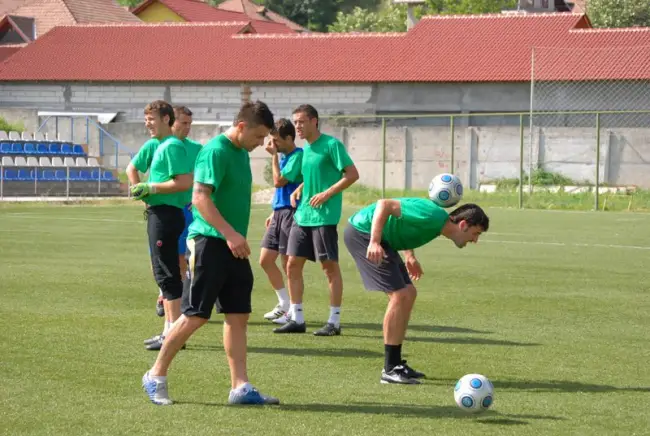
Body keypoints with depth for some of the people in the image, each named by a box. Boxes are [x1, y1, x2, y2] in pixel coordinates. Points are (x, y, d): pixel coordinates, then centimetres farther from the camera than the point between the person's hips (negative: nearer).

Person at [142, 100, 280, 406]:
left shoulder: (241, 152, 14)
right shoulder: (215, 151, -14)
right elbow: (200, 197, -22)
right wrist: (230, 233, -28)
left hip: (233, 246, 9)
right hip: (209, 242, -9)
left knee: (238, 315, 6)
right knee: (195, 315, -5)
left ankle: (240, 387, 8)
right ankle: (156, 377, 8)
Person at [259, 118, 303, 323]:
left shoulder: (298, 156, -13)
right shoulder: (283, 156, 14)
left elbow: (279, 181, -19)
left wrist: (274, 156, -12)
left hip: (291, 212, -9)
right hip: (279, 212, 9)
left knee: (288, 263, -4)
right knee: (265, 260, 9)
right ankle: (285, 304, 20)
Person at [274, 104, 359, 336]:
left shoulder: (331, 144, -9)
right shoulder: (306, 149, 14)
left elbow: (352, 174, -12)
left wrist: (327, 194, -18)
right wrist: (299, 190, 8)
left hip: (324, 216, -8)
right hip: (302, 216, 8)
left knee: (330, 266, -2)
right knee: (293, 265, 5)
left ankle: (334, 321, 4)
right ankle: (297, 319, 12)